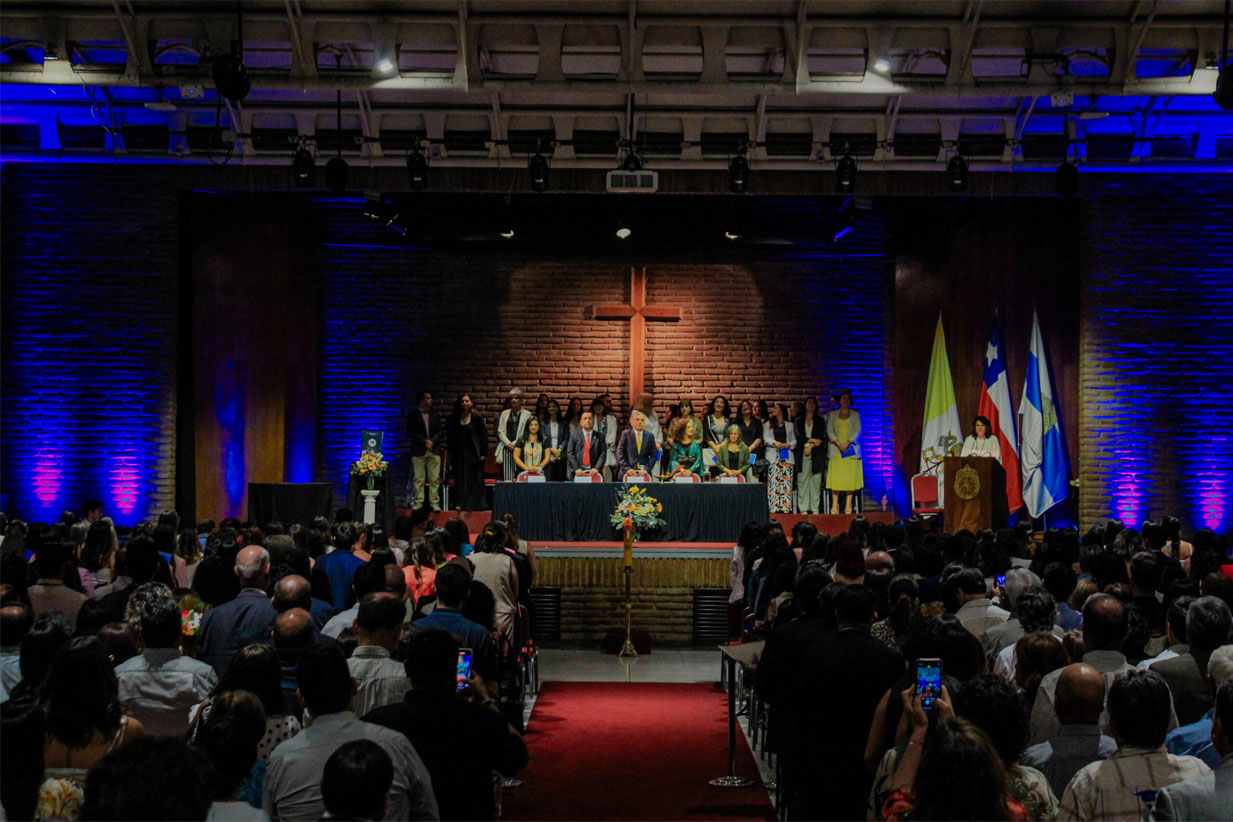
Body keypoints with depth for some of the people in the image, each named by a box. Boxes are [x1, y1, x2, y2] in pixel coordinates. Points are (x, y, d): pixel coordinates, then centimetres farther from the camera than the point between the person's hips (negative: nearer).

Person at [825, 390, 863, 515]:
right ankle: (835, 506, -5)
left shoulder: (855, 415, 13)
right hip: (835, 449, 0)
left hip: (850, 449, 0)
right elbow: (829, 430, 3)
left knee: (850, 477, -4)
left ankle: (848, 506, -2)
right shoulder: (832, 414, 12)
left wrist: (847, 443, -12)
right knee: (835, 477, -6)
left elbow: (857, 430, 2)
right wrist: (838, 443, -12)